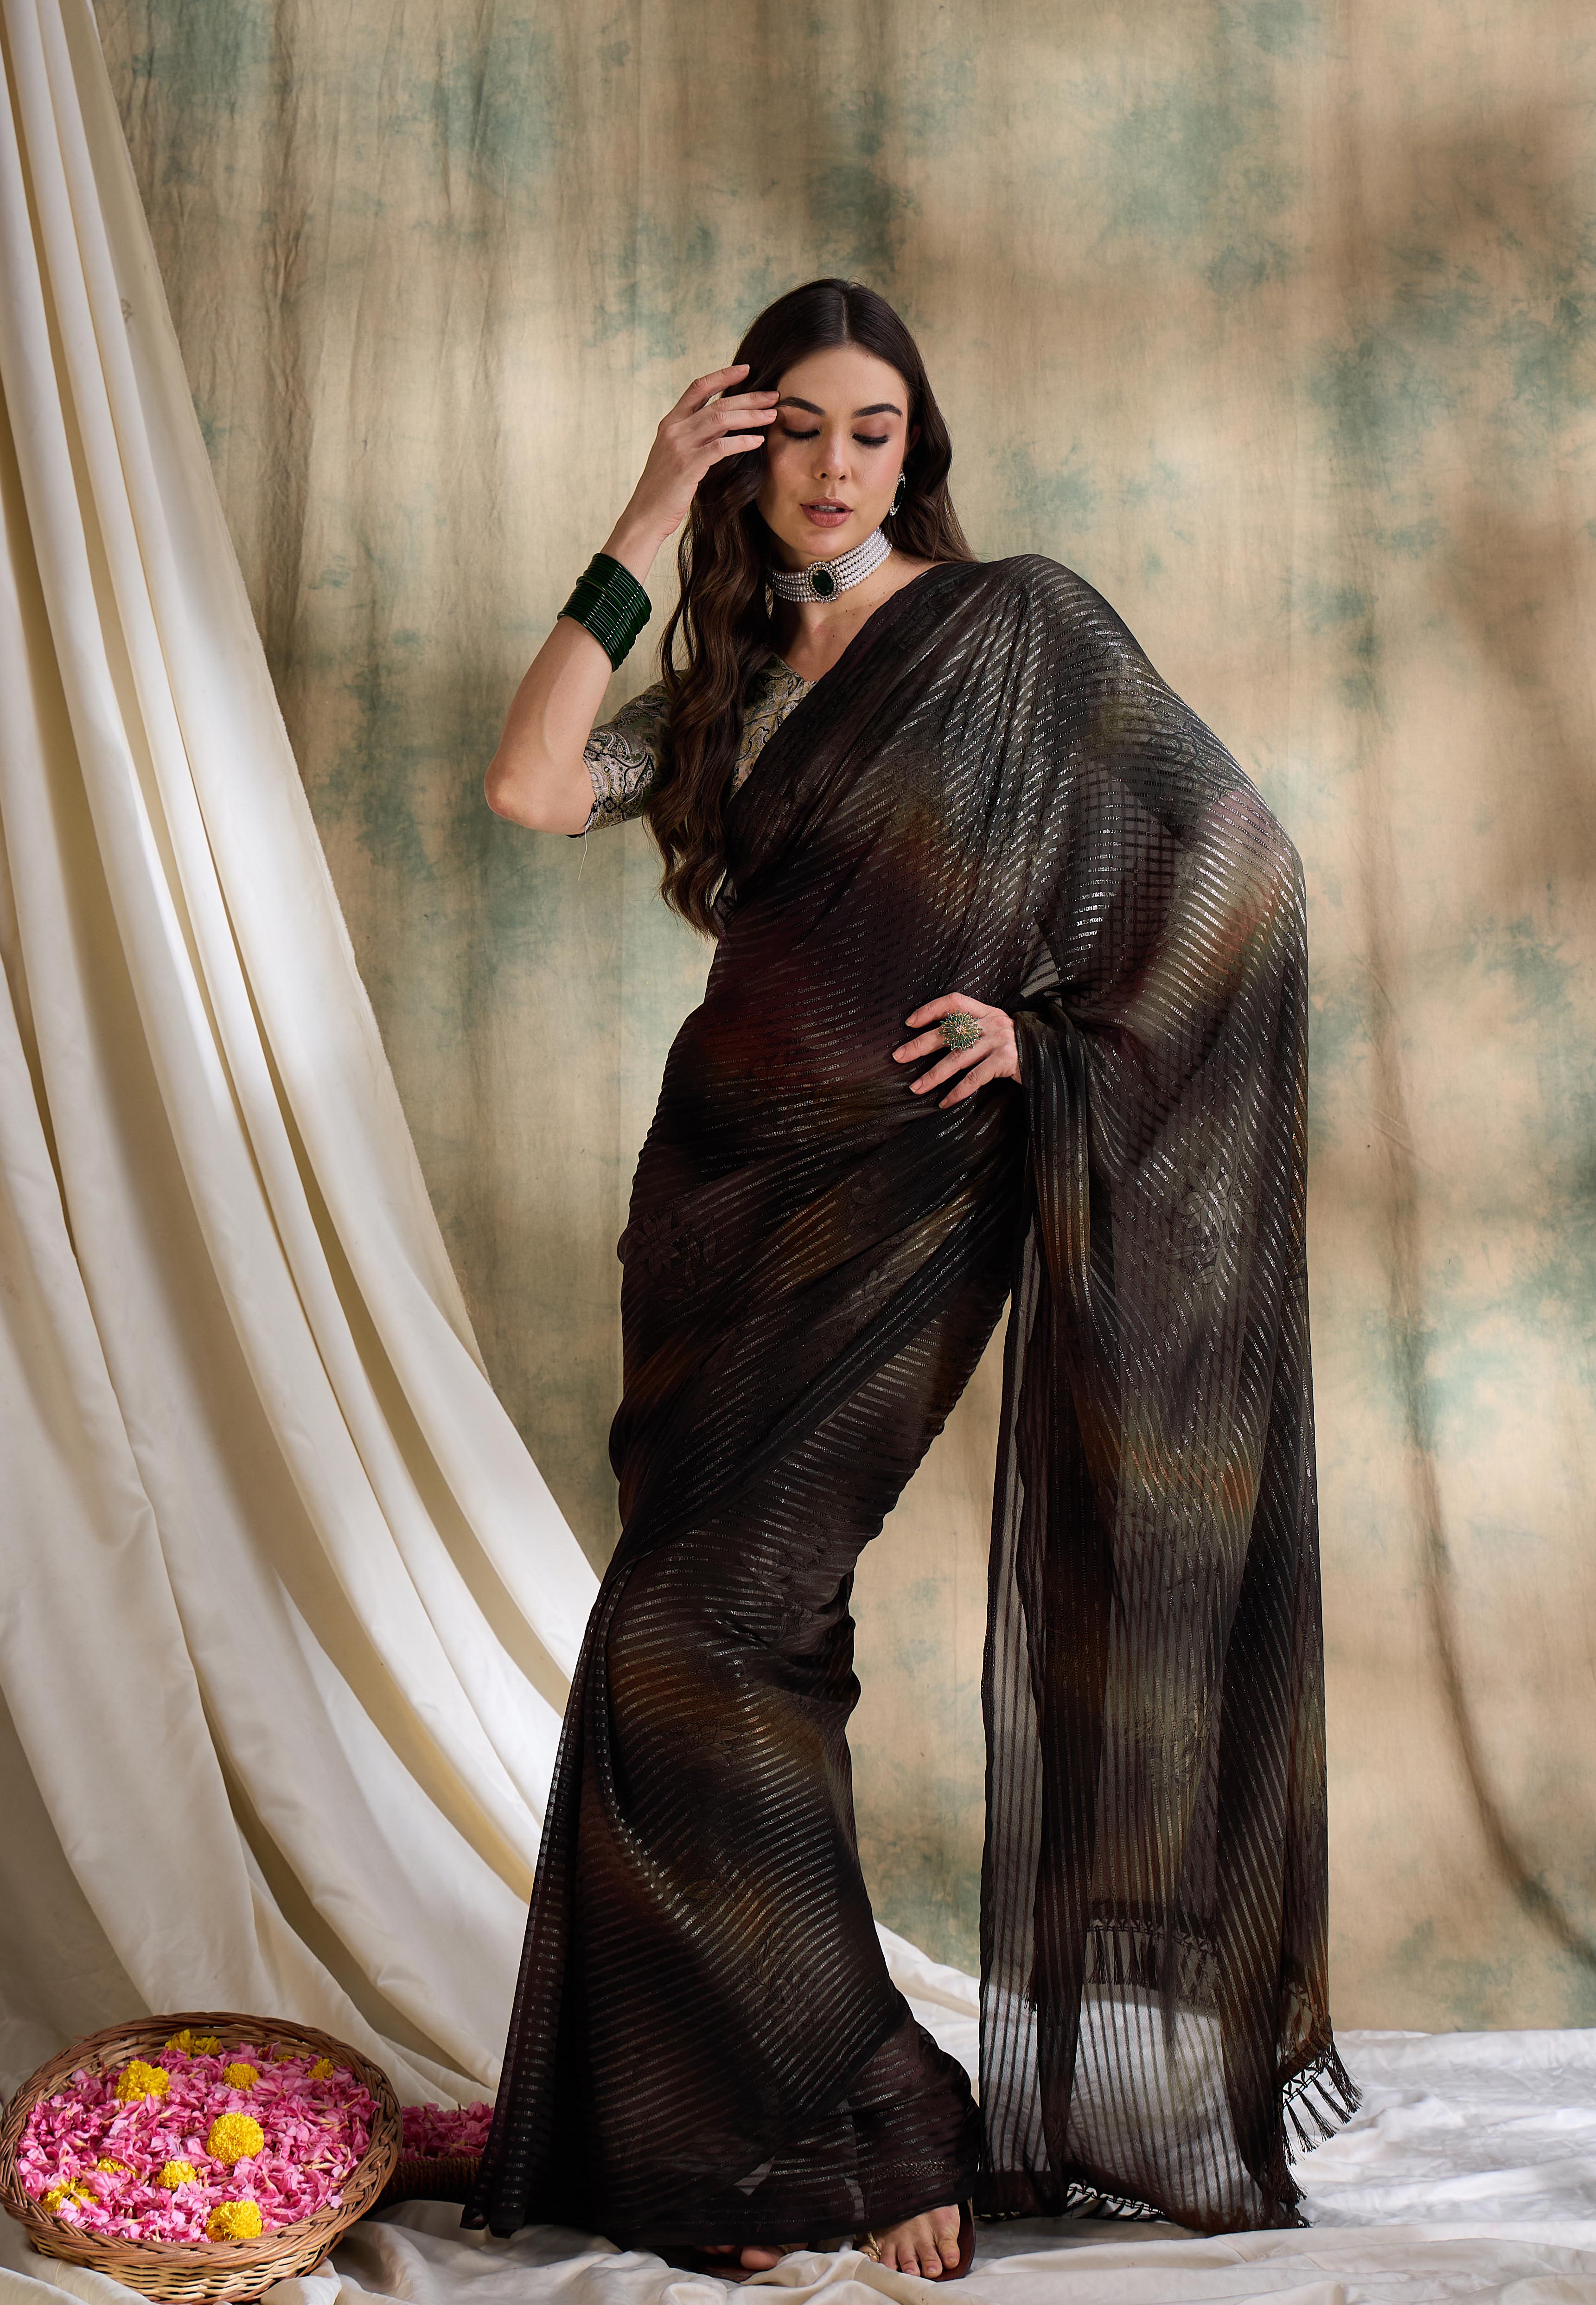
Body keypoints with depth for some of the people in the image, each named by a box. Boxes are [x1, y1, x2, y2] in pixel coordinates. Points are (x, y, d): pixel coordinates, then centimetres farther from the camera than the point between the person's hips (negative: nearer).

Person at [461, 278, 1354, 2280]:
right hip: (725, 1183, 6)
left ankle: (859, 2123, -1)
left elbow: (1234, 858, -2)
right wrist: (648, 525, -1)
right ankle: (767, 2119, 16)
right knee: (724, 1648, 4)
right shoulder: (733, 674, 15)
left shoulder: (1019, 626, 0)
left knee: (701, 1628, -13)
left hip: (898, 1196, -6)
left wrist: (1049, 1025, -8)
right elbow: (532, 787, -1)